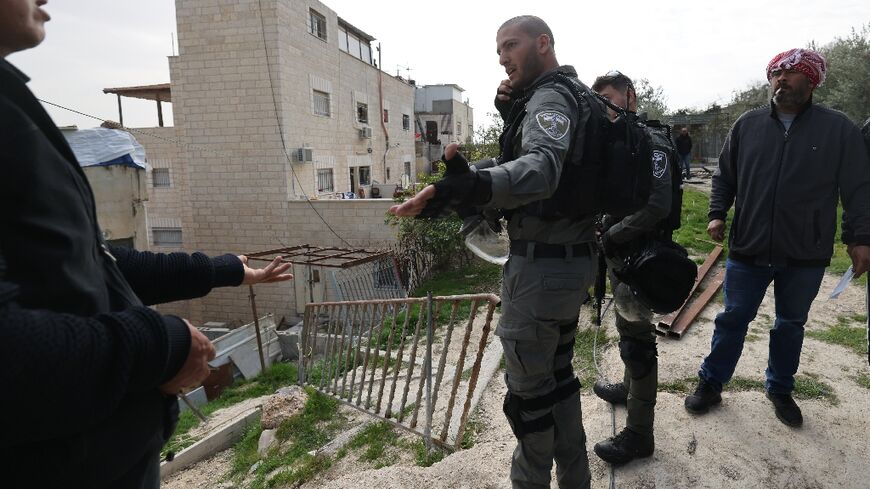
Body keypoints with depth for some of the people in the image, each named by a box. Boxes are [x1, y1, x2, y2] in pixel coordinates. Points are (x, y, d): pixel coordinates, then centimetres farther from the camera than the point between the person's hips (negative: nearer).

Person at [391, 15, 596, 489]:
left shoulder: (550, 97, -16)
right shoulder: (562, 95, 17)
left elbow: (540, 169, -37)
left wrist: (455, 189, -52)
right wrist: (511, 114, 6)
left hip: (543, 264, -11)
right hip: (569, 257, 11)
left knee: (527, 386, 6)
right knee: (557, 373, 21)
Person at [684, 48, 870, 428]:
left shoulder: (838, 129, -2)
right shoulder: (747, 124, 2)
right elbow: (724, 176, 9)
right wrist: (717, 214, -2)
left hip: (805, 255, 0)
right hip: (748, 249, 1)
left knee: (791, 325, 16)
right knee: (733, 319, 10)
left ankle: (780, 389, 35)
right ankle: (711, 383, 25)